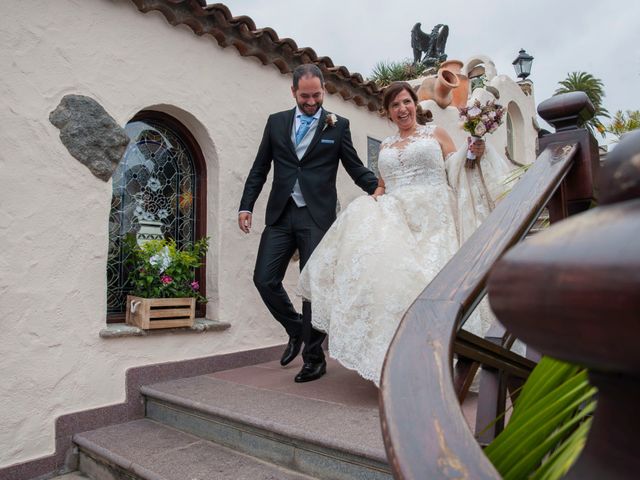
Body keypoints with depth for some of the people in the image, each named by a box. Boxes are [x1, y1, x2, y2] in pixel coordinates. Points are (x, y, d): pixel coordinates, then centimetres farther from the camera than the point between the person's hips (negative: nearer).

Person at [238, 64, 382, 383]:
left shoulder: (338, 125, 6)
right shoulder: (276, 122, 13)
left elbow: (354, 166, 5)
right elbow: (260, 168, 13)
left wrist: (377, 188, -12)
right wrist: (246, 206, 5)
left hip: (317, 216, -3)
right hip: (280, 214, 3)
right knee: (264, 279, 0)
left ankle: (314, 357, 15)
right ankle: (296, 330, 26)